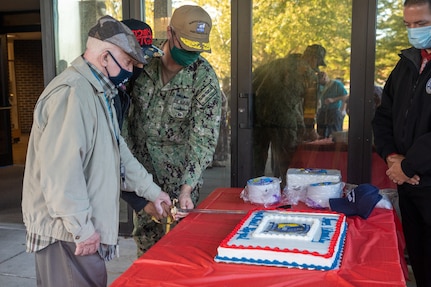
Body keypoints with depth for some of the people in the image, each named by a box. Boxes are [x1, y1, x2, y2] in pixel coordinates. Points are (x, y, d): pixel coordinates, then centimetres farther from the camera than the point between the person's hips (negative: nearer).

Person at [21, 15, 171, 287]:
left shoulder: (97, 93, 14)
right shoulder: (70, 93, -21)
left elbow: (118, 151, 20)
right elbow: (59, 171, -26)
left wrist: (152, 190, 20)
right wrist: (82, 228, -21)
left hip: (83, 225, 10)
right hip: (67, 232, -10)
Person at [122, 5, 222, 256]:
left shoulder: (205, 79, -19)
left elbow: (203, 139, -20)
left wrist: (186, 189, -27)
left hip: (179, 170, -3)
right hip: (140, 162, 3)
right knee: (145, 235, 14)